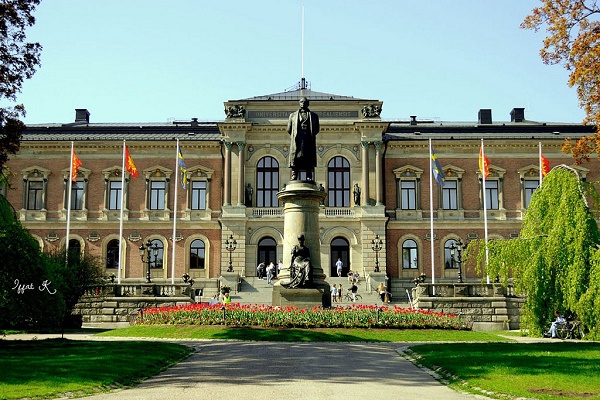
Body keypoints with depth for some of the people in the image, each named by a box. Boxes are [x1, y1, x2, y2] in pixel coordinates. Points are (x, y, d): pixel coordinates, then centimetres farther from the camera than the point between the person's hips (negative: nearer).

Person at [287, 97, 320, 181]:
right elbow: (289, 129, 17)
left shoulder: (314, 116, 19)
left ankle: (309, 178, -6)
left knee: (309, 162, -6)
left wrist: (311, 136, 10)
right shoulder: (293, 115, 19)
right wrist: (295, 136, 13)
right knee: (295, 161, -8)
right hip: (297, 142, 0)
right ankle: (294, 177, -9)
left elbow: (317, 129, 17)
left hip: (309, 142, 0)